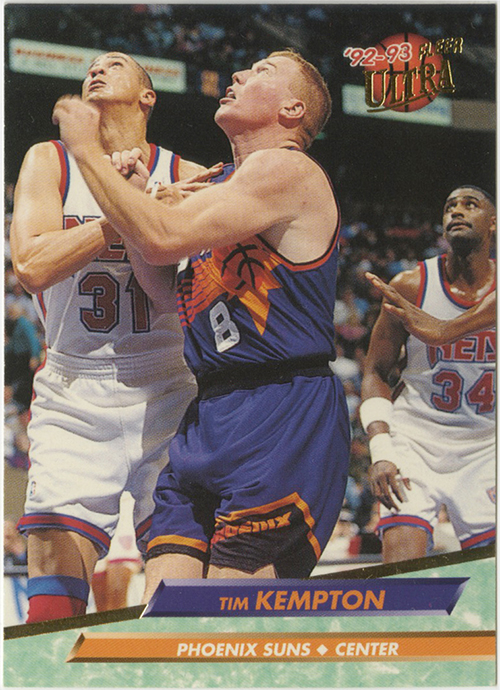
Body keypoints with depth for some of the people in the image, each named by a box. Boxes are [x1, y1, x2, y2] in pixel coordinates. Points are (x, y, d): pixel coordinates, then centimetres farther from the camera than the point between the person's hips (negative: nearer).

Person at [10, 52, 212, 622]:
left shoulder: (186, 178, 5)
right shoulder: (49, 162, 6)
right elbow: (32, 266, -10)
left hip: (166, 400, 0)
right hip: (71, 400, 0)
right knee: (52, 603, -10)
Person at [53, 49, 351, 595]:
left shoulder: (285, 170, -8)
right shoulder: (230, 187, 23)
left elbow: (163, 240, -16)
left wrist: (86, 149, -6)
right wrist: (139, 191, 13)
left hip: (282, 418, -9)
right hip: (211, 416, 9)